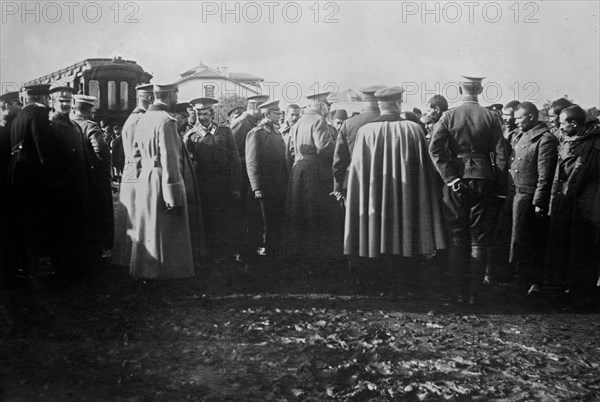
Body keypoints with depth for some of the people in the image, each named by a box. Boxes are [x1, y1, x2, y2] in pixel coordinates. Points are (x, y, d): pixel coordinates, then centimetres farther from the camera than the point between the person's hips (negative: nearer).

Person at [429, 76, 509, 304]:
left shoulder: (448, 116, -1)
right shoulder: (491, 117, -1)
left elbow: (435, 148, -12)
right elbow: (500, 155, -3)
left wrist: (450, 178, -11)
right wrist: (501, 188, 0)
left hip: (456, 181, 0)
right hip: (483, 180, 0)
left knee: (457, 239, 9)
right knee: (479, 240, 7)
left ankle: (458, 292, 12)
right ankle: (474, 292, 9)